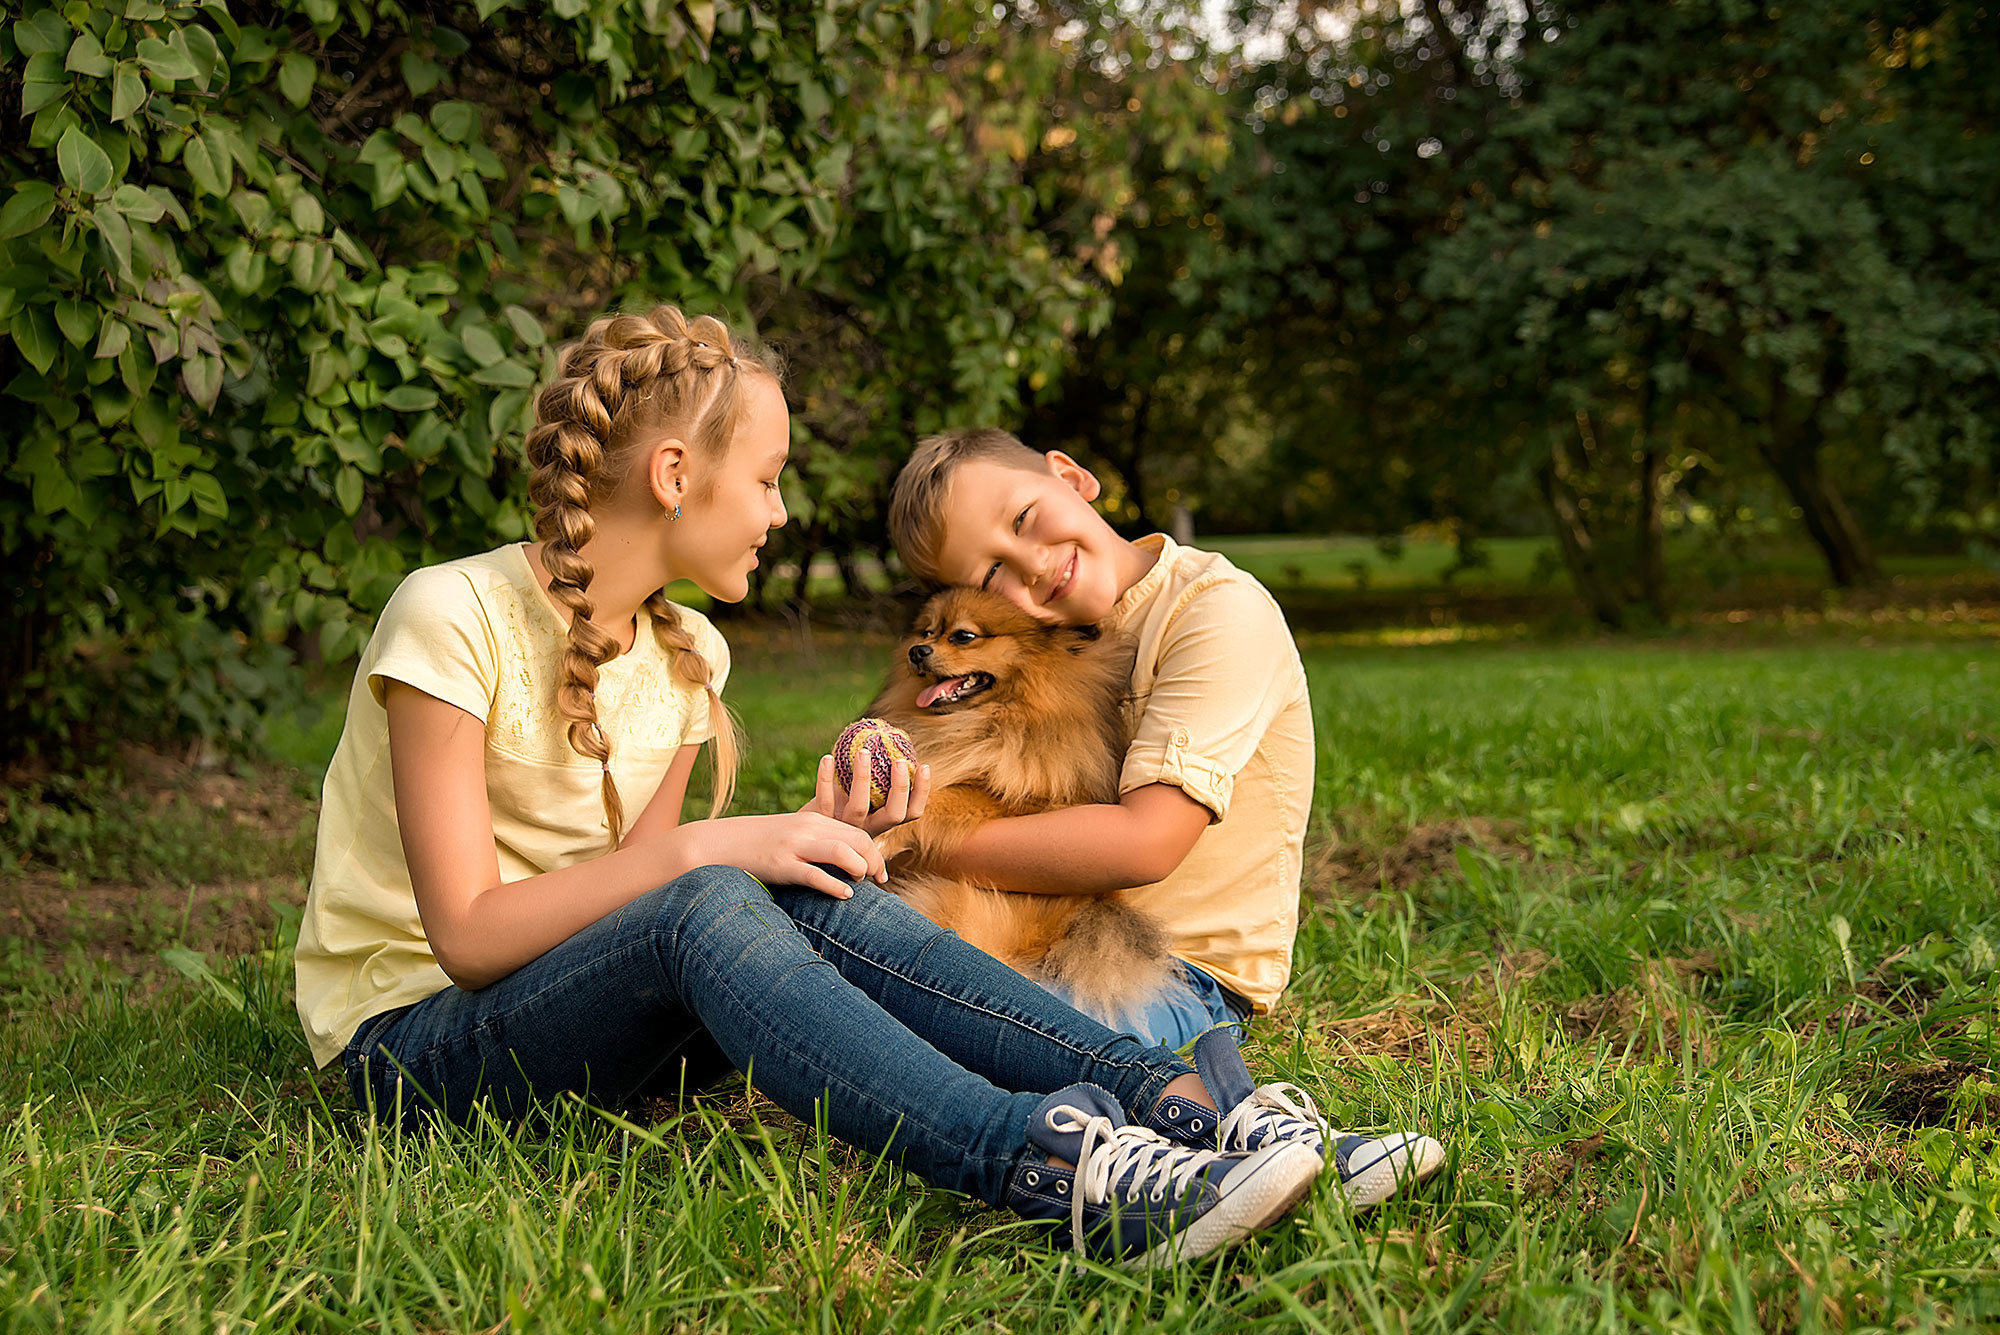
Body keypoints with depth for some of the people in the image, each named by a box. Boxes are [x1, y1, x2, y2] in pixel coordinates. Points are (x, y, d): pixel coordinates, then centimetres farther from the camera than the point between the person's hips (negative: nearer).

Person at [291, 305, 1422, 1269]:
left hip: (587, 997, 6)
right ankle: (1052, 1164, -50)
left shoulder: (685, 655, 7)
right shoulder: (456, 619, -16)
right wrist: (709, 849, -28)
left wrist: (808, 833, -13)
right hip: (417, 1037, -6)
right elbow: (467, 933, -21)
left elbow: (630, 885, 2)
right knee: (701, 909, -35)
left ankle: (1173, 1100, -34)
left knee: (812, 900, -24)